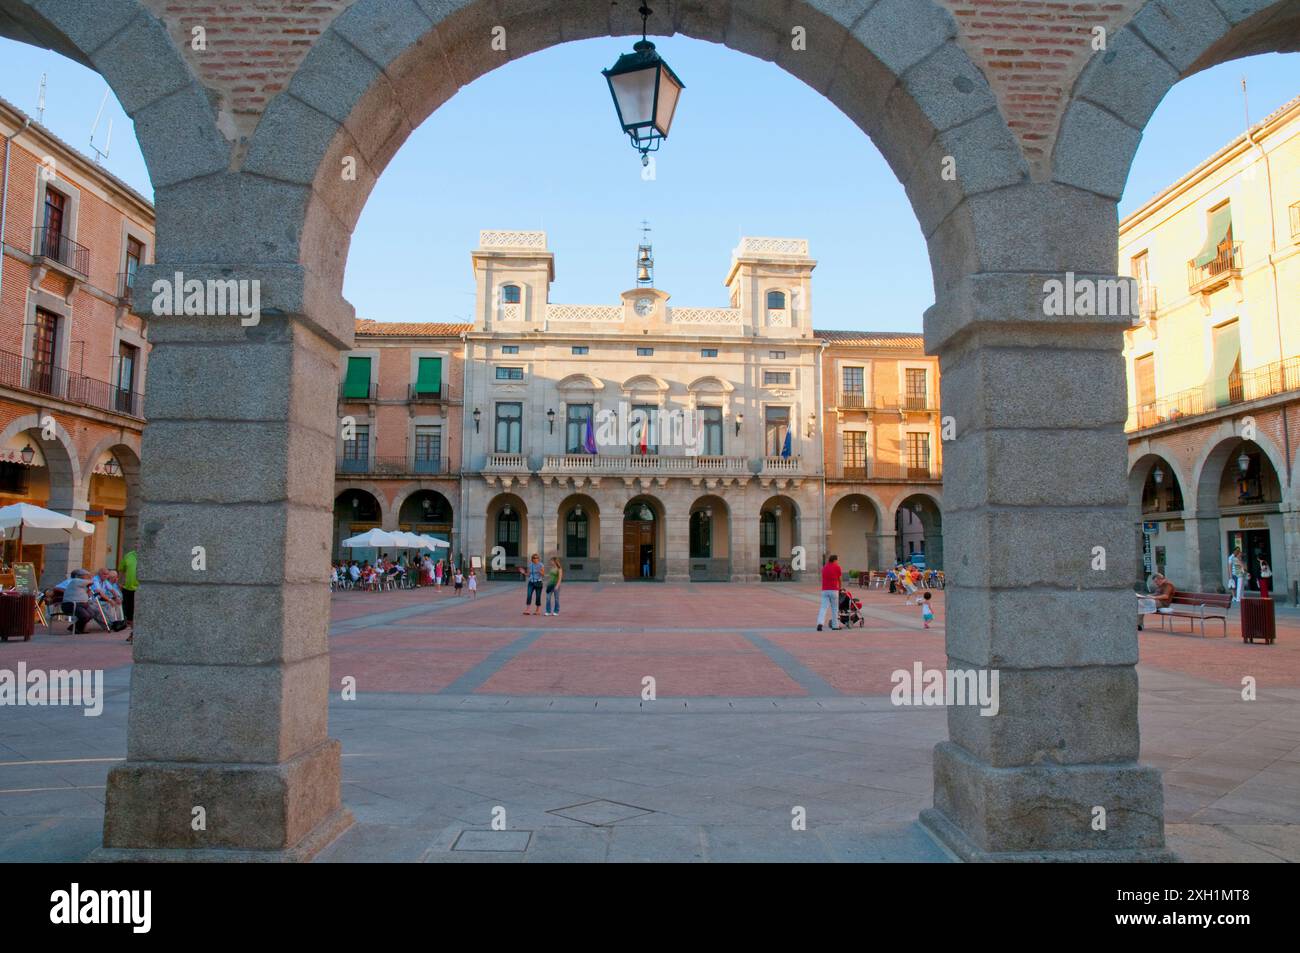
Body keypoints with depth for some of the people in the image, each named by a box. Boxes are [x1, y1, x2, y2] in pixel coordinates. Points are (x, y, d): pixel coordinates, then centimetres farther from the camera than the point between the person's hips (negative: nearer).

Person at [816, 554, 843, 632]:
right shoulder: (837, 567, -1)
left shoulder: (824, 567, 15)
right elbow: (840, 579, 7)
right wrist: (840, 588, 25)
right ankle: (835, 625, 13)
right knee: (834, 608, 7)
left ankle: (820, 623, -19)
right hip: (833, 590, -4)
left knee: (823, 607, -1)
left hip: (824, 590, 4)